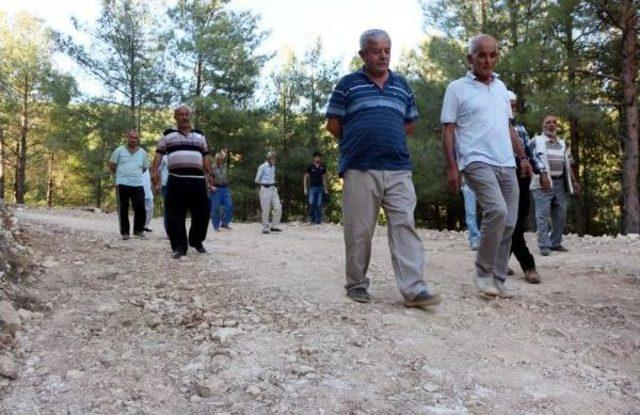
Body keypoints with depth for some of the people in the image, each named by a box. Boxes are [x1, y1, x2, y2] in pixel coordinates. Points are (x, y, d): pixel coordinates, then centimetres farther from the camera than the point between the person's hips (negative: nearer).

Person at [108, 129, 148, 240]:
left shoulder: (142, 152, 10)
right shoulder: (119, 151, 3)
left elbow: (145, 167, 23)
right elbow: (111, 166, 10)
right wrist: (120, 174, 15)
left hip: (138, 185, 2)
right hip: (122, 185, -2)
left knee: (140, 208, -3)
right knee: (123, 210, 2)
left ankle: (138, 230, 11)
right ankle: (124, 232, 10)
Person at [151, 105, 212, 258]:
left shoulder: (199, 135, 19)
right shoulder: (168, 134, 11)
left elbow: (205, 156, 18)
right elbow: (159, 154, 4)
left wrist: (209, 173, 8)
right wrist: (155, 172, -9)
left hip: (197, 179, 2)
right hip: (176, 180, -2)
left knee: (202, 212, 3)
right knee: (175, 215, -4)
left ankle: (197, 241, 24)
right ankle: (179, 247, 3)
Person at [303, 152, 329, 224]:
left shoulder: (323, 167, 9)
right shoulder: (310, 167, 2)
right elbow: (305, 178, 5)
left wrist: (326, 189, 11)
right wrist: (305, 189, -3)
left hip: (320, 188, 2)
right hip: (312, 187, -2)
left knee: (319, 205, 0)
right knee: (311, 203, -12)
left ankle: (318, 220, 5)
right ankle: (312, 218, 5)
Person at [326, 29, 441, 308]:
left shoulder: (402, 85, 17)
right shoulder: (348, 84, 6)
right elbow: (333, 125, 6)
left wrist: (387, 140, 13)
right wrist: (359, 143, 11)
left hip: (399, 170, 3)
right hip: (360, 170, -3)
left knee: (405, 226, -5)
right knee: (359, 231, 1)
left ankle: (414, 289, -7)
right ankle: (356, 284, 16)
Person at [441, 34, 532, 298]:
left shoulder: (500, 87, 19)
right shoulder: (457, 88, 2)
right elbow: (448, 130, -2)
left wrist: (522, 156, 18)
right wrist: (451, 167, -11)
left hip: (507, 165, 6)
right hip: (477, 162, -6)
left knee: (508, 223, 3)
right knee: (497, 211, -25)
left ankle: (498, 279, 14)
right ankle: (484, 272, -8)